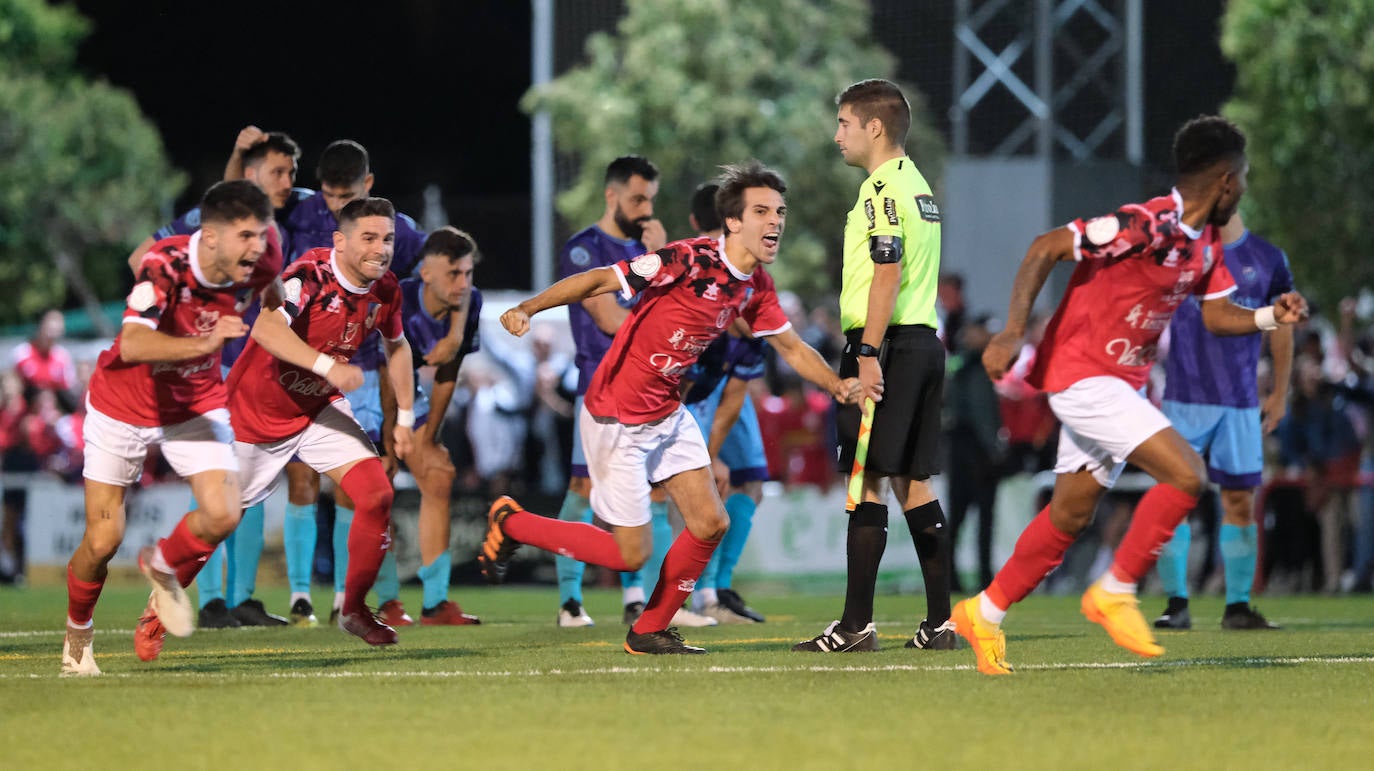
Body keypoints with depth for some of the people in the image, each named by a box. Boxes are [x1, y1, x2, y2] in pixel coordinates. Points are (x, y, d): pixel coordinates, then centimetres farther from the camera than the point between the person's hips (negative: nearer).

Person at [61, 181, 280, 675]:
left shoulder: (259, 266, -17)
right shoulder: (164, 266, -33)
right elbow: (132, 344, -48)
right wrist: (203, 342, -60)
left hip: (197, 403, 4)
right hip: (123, 406, -4)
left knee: (222, 516, -17)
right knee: (103, 541, -2)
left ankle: (163, 569, 16)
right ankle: (77, 633, 29)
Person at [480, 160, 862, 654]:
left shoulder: (756, 287, -1)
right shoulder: (688, 260, -25)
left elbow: (791, 347, 11)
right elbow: (599, 280, -23)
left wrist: (839, 385, -5)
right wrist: (526, 309, -32)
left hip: (668, 414, 8)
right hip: (616, 419, -8)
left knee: (710, 523, 1)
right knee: (630, 554, -4)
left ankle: (649, 632, 19)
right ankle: (510, 524, 16)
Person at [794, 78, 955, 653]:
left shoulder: (883, 190, -12)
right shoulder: (916, 185, 18)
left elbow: (887, 274, -20)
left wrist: (868, 354, -22)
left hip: (886, 345, -9)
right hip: (924, 342, 9)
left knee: (868, 482, -8)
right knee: (913, 484, 10)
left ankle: (856, 624, -8)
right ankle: (940, 622, 8)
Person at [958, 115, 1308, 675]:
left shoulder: (1206, 243, 7)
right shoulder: (1145, 225, -22)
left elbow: (1216, 314, 15)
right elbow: (1045, 249, -22)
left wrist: (1272, 316, -5)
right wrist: (1012, 332, -27)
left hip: (1120, 386, 10)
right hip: (1084, 376, -10)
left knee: (1070, 515, 15)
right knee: (1185, 473, -18)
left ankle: (984, 613, 28)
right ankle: (1115, 592, -5)